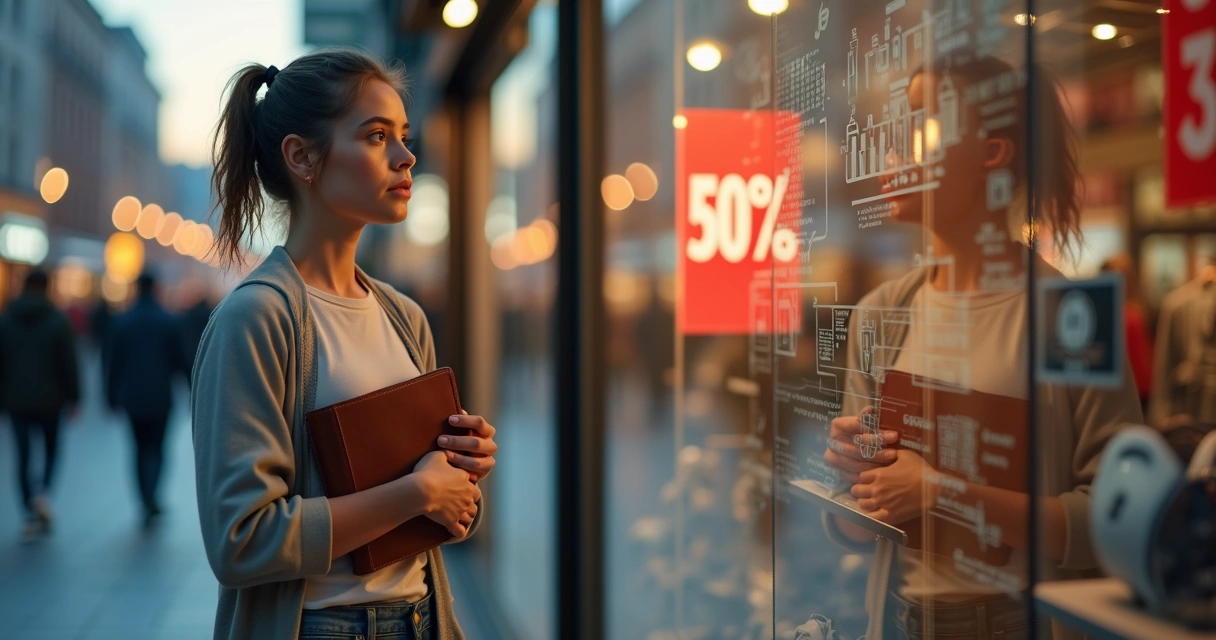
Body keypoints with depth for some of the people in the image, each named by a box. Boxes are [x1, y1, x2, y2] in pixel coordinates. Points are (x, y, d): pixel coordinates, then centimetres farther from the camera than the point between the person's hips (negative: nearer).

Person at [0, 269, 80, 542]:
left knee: (23, 455, 6)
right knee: (51, 448, 15)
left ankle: (31, 514, 4)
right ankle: (43, 493, -9)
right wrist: (73, 397, 0)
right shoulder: (58, 320, -6)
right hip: (49, 399, -2)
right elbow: (69, 363, -6)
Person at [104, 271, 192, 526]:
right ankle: (151, 496, -16)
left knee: (141, 447, 14)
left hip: (132, 397, 1)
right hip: (160, 397, -1)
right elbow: (181, 360, -2)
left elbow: (112, 362, 0)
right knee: (156, 448, 6)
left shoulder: (121, 322, -2)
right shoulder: (170, 322, -6)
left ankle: (147, 502, 15)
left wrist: (112, 397, 7)